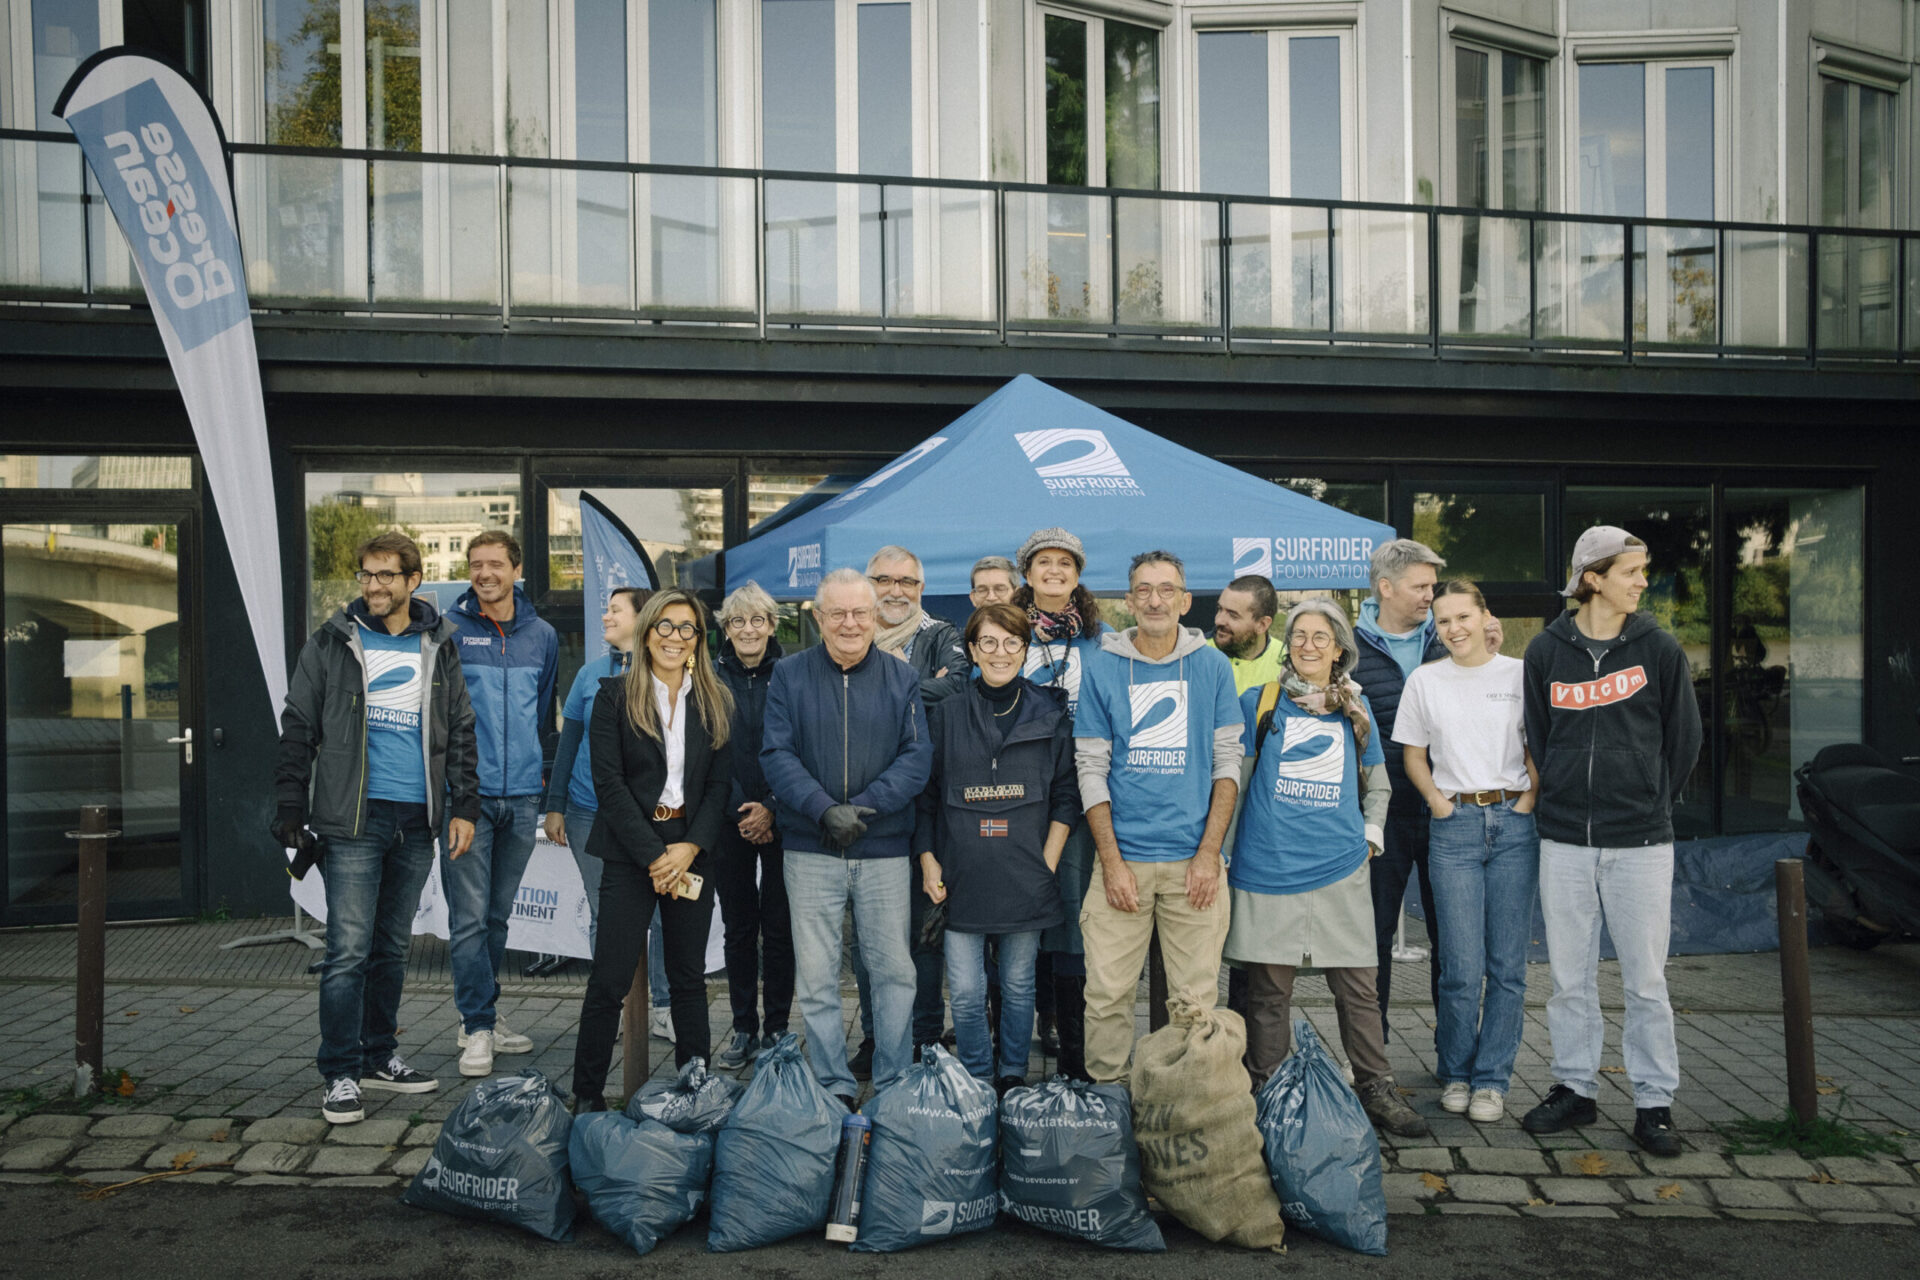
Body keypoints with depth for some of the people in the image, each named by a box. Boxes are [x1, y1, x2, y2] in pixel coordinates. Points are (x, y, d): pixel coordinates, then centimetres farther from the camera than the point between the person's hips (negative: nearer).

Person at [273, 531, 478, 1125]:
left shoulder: (438, 647, 9)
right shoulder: (333, 643, 1)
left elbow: (459, 732, 12)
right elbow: (297, 730, 2)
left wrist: (464, 806, 5)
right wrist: (290, 812, -4)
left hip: (417, 820, 3)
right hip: (354, 817, -3)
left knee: (393, 948, 13)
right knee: (349, 950, -6)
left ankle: (379, 1056, 25)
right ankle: (340, 1074, 4)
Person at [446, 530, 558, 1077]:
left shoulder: (542, 636, 10)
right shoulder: (449, 630, -2)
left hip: (521, 795, 4)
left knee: (499, 914, 13)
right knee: (469, 918, -4)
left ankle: (483, 1014, 26)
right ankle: (478, 1028, 4)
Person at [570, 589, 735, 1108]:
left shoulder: (716, 703, 9)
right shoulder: (615, 695, 0)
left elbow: (720, 783, 5)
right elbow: (608, 781, -6)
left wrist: (690, 848, -10)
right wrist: (653, 856, -12)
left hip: (693, 853, 3)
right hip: (630, 851, -3)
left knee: (689, 978, 9)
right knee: (610, 978, -2)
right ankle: (587, 1095, 10)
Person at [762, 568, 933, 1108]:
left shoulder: (902, 679, 5)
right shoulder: (789, 675, 3)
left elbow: (917, 757, -3)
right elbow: (776, 754, -5)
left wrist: (863, 806, -16)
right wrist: (824, 810, -19)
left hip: (885, 850, 1)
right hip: (810, 850, 0)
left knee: (895, 971, 6)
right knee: (816, 977, 5)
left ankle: (894, 1087, 20)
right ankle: (833, 1089, 18)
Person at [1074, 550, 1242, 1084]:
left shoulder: (1212, 666, 6)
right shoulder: (1103, 669, 4)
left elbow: (1227, 763, 5)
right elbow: (1091, 769, 2)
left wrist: (1209, 852, -5)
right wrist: (1112, 861, -6)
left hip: (1194, 859, 1)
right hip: (1123, 857, 0)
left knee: (1196, 997, 4)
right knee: (1107, 993, 0)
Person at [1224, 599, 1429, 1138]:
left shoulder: (1355, 707, 14)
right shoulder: (1259, 703, 6)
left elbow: (1376, 782, 24)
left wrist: (1370, 832, 10)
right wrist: (1222, 850, 6)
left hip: (1340, 866, 2)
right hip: (1269, 865, -2)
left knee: (1357, 985, 3)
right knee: (1268, 989, 3)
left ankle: (1376, 1090, 15)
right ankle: (1263, 1097, 15)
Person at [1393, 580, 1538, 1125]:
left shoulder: (1519, 674, 6)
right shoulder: (1424, 681, 8)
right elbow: (1413, 755, 13)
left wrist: (1529, 798, -2)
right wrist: (1438, 800, 0)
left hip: (1513, 824, 0)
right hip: (1453, 828, 0)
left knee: (1507, 965, 2)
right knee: (1462, 967, -2)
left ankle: (1491, 1079, 15)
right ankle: (1455, 1073, 18)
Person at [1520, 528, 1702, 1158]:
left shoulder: (1659, 649, 1)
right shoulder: (1546, 651, 3)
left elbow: (1683, 740, 8)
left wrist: (1648, 804, 9)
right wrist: (1564, 800, 9)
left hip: (1640, 842, -1)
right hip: (1565, 841, 1)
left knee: (1645, 979, 4)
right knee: (1569, 976, 9)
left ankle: (1654, 1102, 16)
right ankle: (1574, 1088, 23)